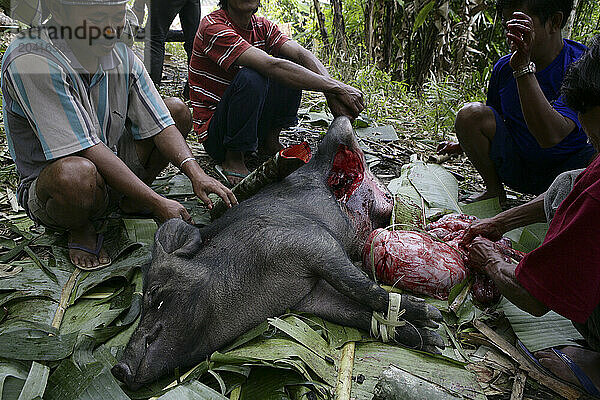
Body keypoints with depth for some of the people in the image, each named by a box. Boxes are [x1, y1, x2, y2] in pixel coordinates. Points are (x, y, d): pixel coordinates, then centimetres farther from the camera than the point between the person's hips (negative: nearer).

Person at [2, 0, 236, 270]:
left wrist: (195, 173, -26)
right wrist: (157, 204, -32)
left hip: (112, 165, 6)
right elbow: (88, 151, -31)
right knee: (76, 173, -42)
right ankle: (80, 230, -5)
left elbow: (160, 125, -9)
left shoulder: (121, 55, -7)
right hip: (47, 187, -6)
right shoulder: (29, 60, -27)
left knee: (177, 111, -1)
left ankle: (131, 201, 10)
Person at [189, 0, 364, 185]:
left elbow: (302, 54, -12)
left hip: (254, 125, 6)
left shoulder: (262, 26, 4)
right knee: (250, 77, -32)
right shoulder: (213, 27, -19)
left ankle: (270, 141, 0)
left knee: (294, 68, -8)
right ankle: (233, 159, -16)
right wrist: (337, 88, -32)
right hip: (215, 133, -6)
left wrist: (332, 96, -30)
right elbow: (271, 66, -30)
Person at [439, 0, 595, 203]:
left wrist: (524, 68, -37)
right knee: (471, 113, -17)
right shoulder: (504, 67, -3)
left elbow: (549, 137, -35)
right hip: (515, 169, 4)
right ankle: (495, 192, -1)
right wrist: (462, 144, 5)